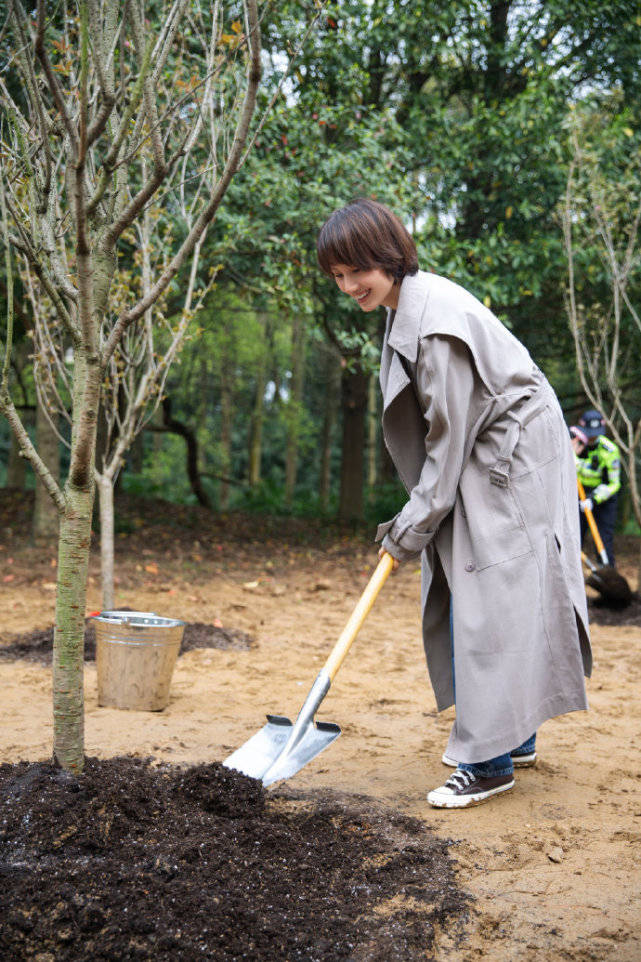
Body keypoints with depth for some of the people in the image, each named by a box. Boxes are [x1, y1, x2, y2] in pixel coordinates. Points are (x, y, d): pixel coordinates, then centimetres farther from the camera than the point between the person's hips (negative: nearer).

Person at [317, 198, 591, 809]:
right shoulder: (406, 306, 6)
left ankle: (491, 762, -3)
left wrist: (412, 529, -14)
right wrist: (412, 518, 13)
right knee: (459, 601, 12)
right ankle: (514, 734, 25)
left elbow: (449, 437, -21)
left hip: (511, 461, -10)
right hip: (476, 460, 10)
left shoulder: (435, 320, -24)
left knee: (491, 602, -9)